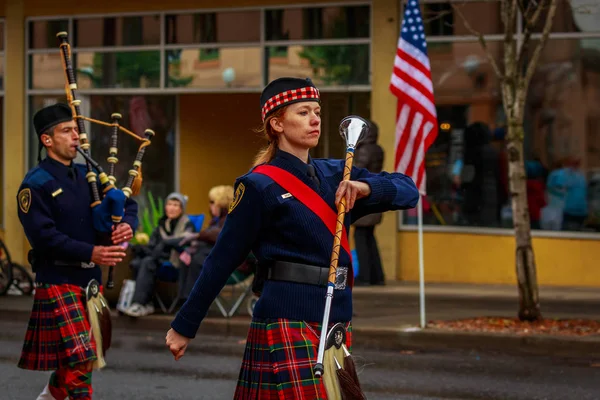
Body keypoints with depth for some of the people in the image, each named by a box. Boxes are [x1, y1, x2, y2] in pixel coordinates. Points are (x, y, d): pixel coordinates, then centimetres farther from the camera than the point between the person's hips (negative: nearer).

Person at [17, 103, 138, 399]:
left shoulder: (88, 175, 11)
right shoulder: (35, 185, -9)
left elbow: (128, 205, 12)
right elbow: (43, 236, -19)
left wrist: (127, 224, -12)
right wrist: (90, 253, -26)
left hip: (91, 278, 7)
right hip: (57, 280, -7)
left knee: (80, 355, 15)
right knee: (80, 357, -14)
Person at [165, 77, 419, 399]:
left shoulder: (335, 175, 13)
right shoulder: (260, 186, -5)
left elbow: (409, 191, 9)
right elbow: (222, 261, -4)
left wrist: (365, 188, -11)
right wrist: (184, 327, -3)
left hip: (335, 321, 7)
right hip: (287, 323, -7)